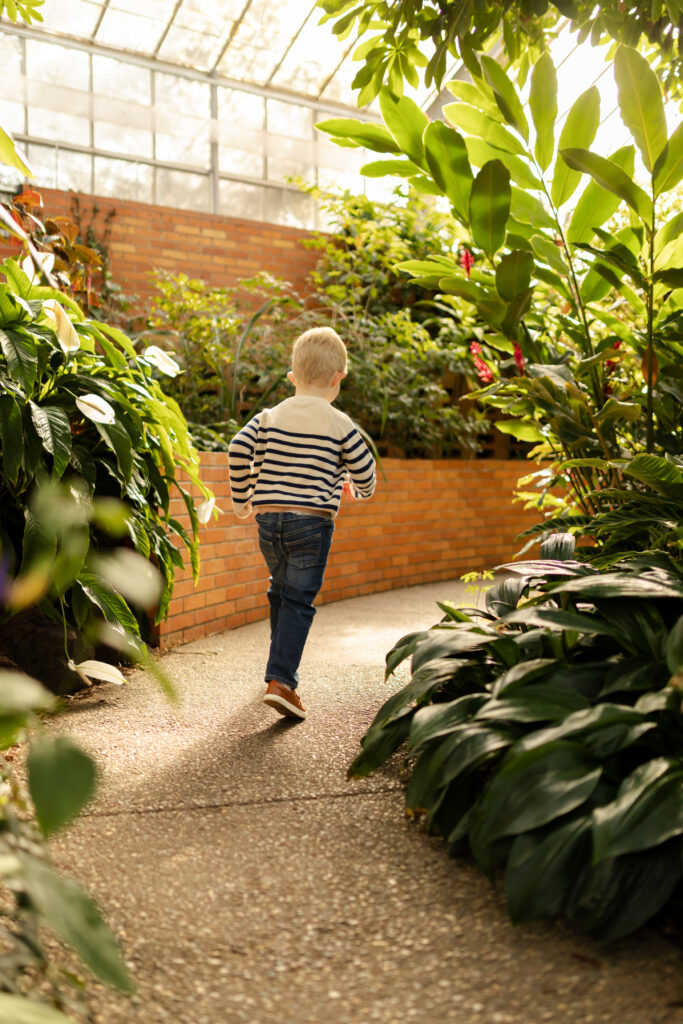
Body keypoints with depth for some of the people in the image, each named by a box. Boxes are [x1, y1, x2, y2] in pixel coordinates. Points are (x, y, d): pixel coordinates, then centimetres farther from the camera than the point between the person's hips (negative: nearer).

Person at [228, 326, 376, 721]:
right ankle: (281, 681, -8)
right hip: (312, 522, -4)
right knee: (299, 601, -1)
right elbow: (365, 472, -2)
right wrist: (359, 491, 22)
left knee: (281, 592, 22)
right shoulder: (340, 425, -4)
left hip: (269, 519, 5)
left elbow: (239, 450, -3)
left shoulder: (270, 416, 6)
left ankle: (283, 663, 39)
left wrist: (241, 498, 9)